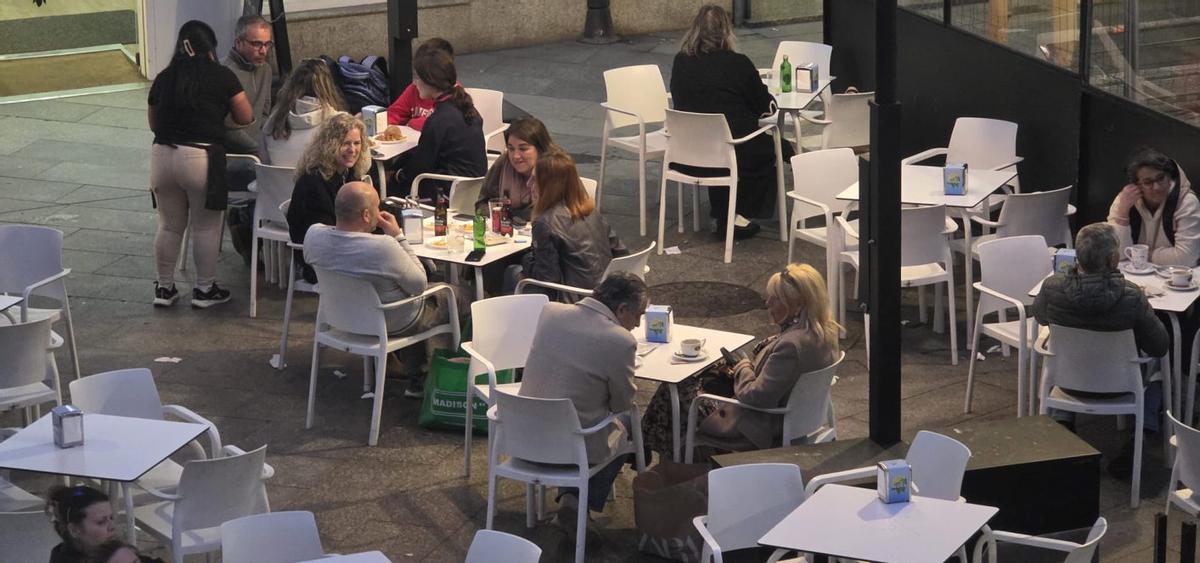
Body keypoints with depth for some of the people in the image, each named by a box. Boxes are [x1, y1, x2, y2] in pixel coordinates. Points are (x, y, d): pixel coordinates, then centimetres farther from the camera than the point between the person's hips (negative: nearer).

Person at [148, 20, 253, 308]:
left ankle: (164, 288, 23)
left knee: (169, 226, 15)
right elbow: (246, 118, 5)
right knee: (205, 227, 9)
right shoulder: (221, 76, -1)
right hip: (200, 158, -4)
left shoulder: (163, 78, 9)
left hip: (162, 156, 4)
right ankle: (204, 290, 16)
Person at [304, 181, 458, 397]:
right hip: (393, 325, -6)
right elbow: (419, 285, -21)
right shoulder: (383, 247, -38)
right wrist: (398, 236, -19)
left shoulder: (313, 235, -19)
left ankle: (415, 377, 39)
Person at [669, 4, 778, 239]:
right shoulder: (738, 64, -12)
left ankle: (722, 215, 35)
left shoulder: (680, 62, -1)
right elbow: (765, 105, 0)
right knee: (766, 149, 27)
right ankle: (737, 215, 23)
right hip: (733, 156, -4)